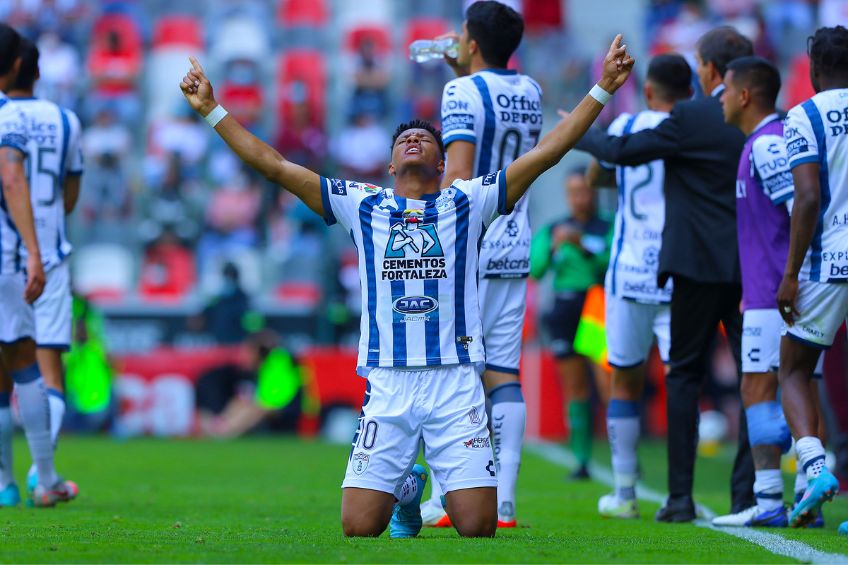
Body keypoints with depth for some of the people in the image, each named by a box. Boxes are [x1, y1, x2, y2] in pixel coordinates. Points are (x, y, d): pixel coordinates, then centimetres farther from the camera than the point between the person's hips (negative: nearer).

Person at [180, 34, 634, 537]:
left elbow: (546, 154, 7)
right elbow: (274, 166, 11)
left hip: (456, 382, -1)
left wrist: (602, 90, 3)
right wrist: (212, 110, 8)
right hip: (387, 386, 1)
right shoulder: (363, 206, 12)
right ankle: (406, 487, 28)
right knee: (359, 528, -7)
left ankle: (453, 489, 29)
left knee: (477, 527, -8)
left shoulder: (466, 203, 10)